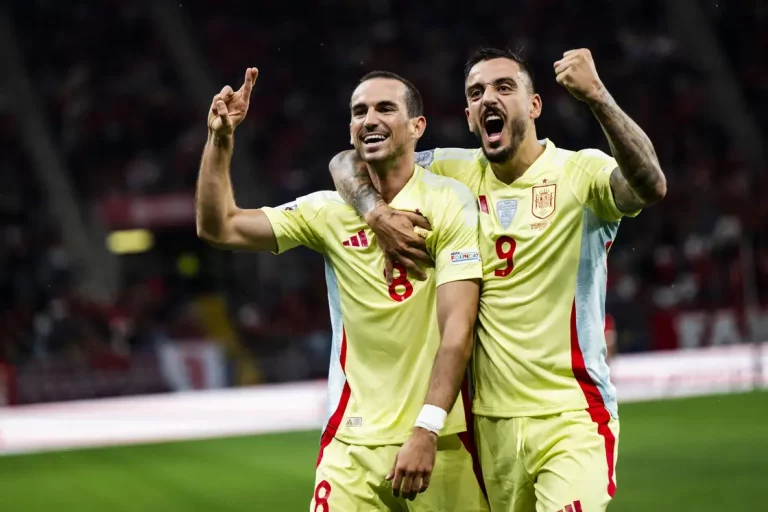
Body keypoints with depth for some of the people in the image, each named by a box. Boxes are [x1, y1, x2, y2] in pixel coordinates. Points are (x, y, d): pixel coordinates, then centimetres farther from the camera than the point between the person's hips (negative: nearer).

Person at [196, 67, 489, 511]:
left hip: (439, 442, -2)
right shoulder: (329, 211, 6)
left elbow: (458, 330, -12)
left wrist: (426, 431, -20)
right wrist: (220, 140, -5)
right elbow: (219, 228, 7)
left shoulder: (450, 203, -5)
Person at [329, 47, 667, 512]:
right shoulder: (455, 172, 6)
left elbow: (651, 188, -27)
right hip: (488, 419, 4)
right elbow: (348, 163, 9)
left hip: (571, 417, -4)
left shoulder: (579, 172, -7)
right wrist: (377, 212, -13)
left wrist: (597, 96, -38)